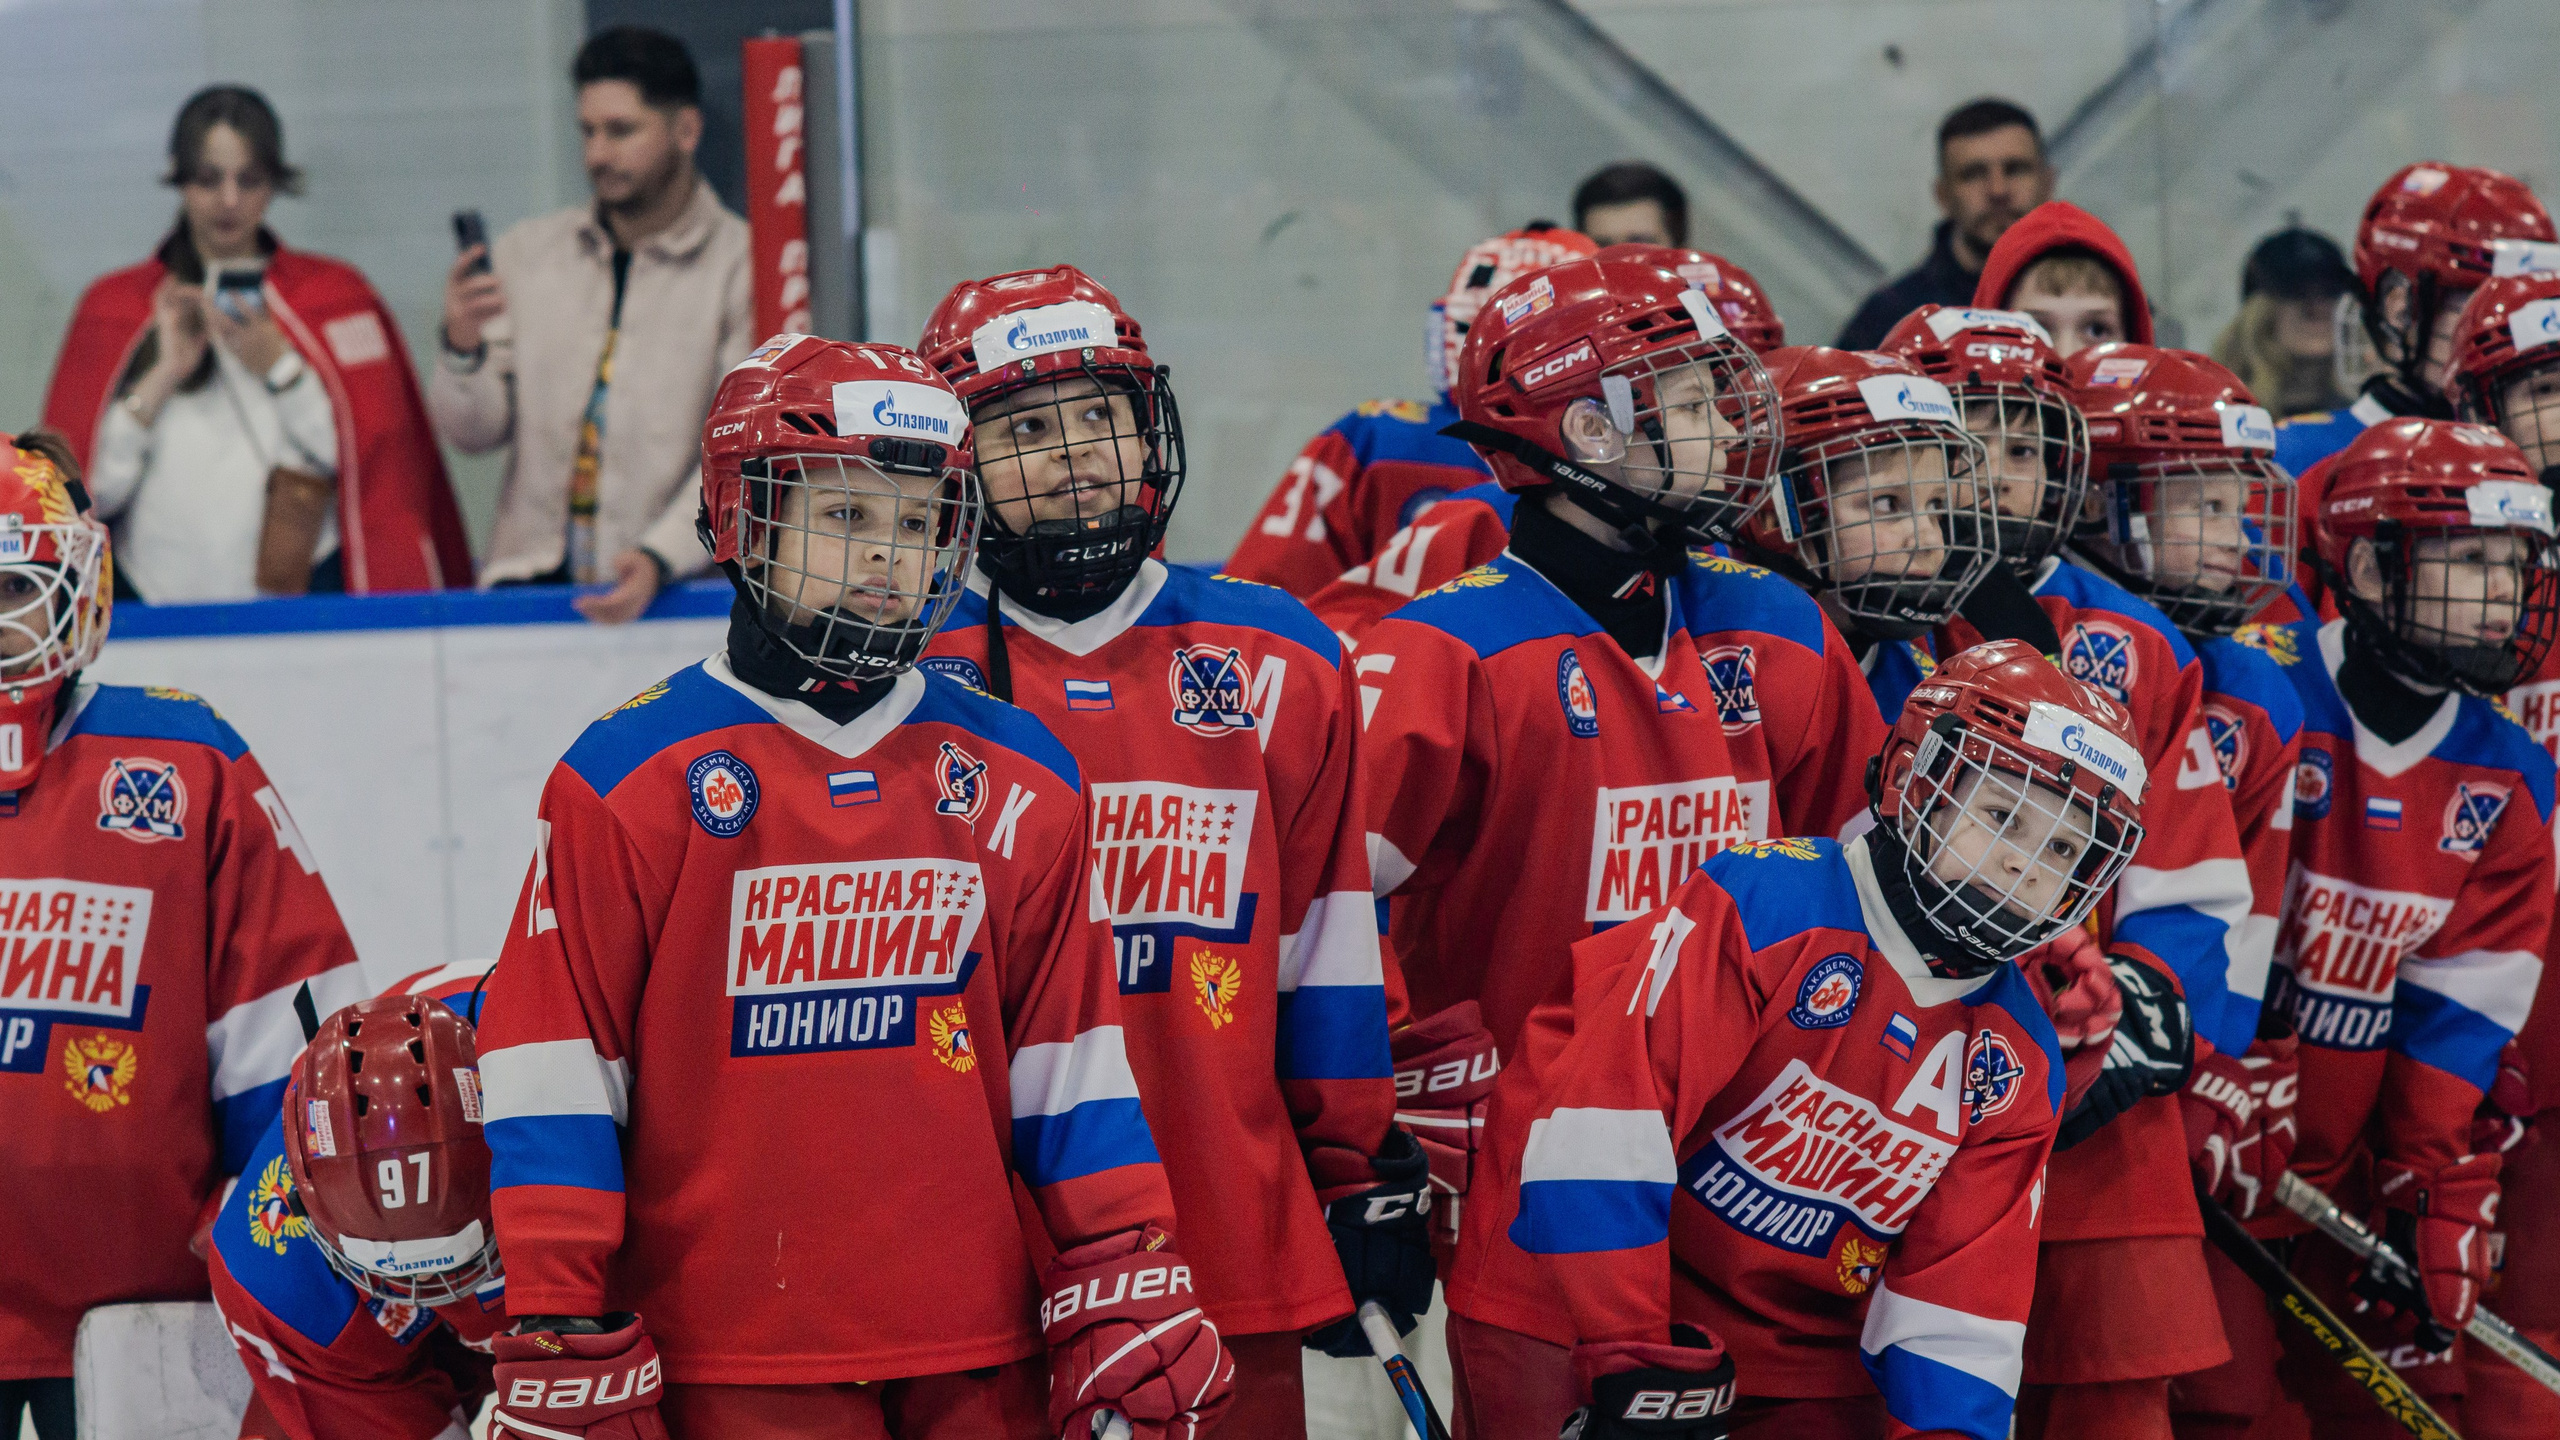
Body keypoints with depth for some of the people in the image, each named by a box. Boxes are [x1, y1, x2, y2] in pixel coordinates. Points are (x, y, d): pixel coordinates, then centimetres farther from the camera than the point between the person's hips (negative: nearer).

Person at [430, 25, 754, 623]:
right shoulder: (525, 253, 14)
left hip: (673, 590, -3)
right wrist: (463, 350, -7)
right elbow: (472, 433, 13)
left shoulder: (743, 266, 1)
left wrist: (659, 558, -20)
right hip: (528, 576, 3)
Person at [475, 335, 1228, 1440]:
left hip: (977, 1351, 4)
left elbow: (1069, 1056, 13)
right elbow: (554, 1078, -4)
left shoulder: (1019, 780, 9)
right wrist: (561, 1335, -7)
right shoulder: (633, 778, -3)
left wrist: (1127, 1287, 6)